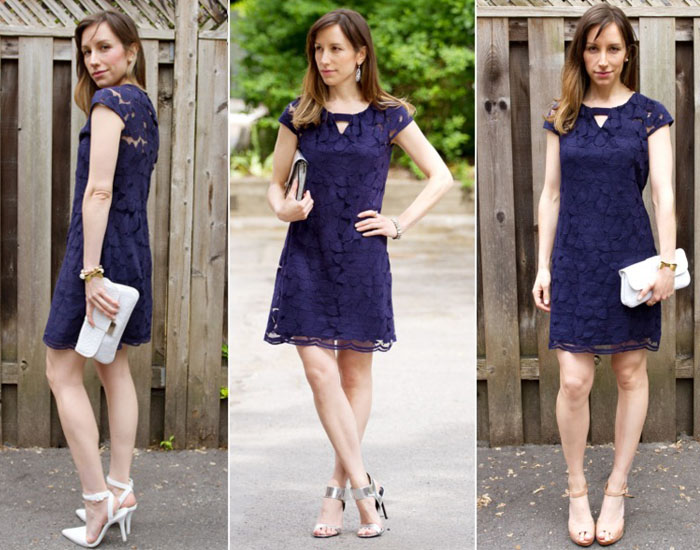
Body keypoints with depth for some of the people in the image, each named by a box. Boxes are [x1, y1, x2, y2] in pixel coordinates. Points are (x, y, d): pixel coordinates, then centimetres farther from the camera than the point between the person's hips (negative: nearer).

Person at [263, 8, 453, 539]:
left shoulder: (389, 116, 2)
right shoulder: (299, 116, 6)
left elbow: (441, 176, 7)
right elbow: (276, 183, 14)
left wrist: (400, 224, -1)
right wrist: (284, 209, -8)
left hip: (362, 257, -1)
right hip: (307, 256, 1)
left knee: (356, 372, 4)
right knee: (319, 369, -9)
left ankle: (339, 490, 14)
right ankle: (364, 486, -3)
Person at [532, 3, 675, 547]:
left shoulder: (649, 115, 1)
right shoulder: (563, 118, 7)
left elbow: (664, 192, -5)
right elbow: (551, 195, 8)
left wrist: (668, 263, -14)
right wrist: (543, 265, 4)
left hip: (631, 258, -1)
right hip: (575, 261, 1)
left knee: (631, 372, 6)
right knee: (574, 380, -5)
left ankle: (617, 490, 18)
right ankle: (577, 490, 12)